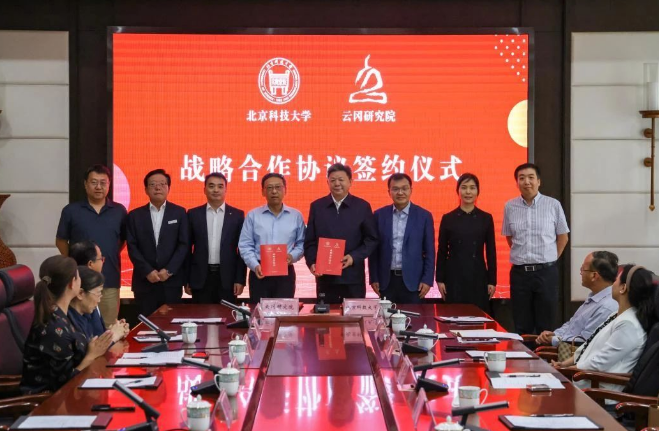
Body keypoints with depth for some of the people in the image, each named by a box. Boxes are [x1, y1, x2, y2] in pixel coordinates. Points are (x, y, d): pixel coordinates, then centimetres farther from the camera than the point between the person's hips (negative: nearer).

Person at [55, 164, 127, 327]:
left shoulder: (119, 211, 7)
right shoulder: (71, 210, 2)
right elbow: (61, 240, 10)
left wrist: (111, 256, 7)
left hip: (110, 280, 1)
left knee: (109, 327, 4)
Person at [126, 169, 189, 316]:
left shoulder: (179, 213, 7)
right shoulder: (135, 215, 8)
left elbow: (184, 245, 0)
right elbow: (132, 247, 2)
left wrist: (169, 270, -10)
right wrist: (147, 271, -10)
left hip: (172, 281, 0)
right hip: (144, 281, 1)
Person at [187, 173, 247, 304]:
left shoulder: (237, 215, 4)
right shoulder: (193, 214, 6)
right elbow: (187, 248, 7)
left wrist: (240, 279, -3)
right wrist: (186, 279, 3)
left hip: (227, 277, 0)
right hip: (200, 277, 1)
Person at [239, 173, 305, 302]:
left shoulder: (296, 216, 7)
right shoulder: (252, 215, 3)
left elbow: (302, 244, 7)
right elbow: (245, 246, 0)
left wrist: (292, 256, -13)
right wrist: (255, 266, -15)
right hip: (260, 273, 0)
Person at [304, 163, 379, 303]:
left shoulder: (362, 206, 3)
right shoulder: (317, 206, 7)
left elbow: (372, 239, 2)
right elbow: (310, 241, 8)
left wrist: (354, 257, -12)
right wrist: (311, 263, -8)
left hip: (353, 277, -1)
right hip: (325, 277, 1)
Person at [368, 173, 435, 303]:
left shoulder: (424, 216, 0)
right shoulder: (380, 215, 4)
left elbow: (429, 251, 1)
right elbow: (374, 249, 7)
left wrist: (427, 279, -5)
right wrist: (374, 278, 2)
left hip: (412, 280, -1)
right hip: (386, 280, 1)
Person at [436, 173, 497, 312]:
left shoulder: (486, 218, 4)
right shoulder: (448, 218, 2)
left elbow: (491, 251, 5)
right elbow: (442, 251, 4)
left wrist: (492, 281, 1)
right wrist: (440, 279, -1)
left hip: (478, 275, 1)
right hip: (454, 275, -1)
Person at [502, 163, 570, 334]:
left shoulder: (553, 205, -3)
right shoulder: (510, 207, 2)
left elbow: (563, 237, 7)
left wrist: (549, 259, 8)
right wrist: (522, 256, 12)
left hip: (546, 272, -2)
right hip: (519, 272, 2)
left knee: (546, 327, 3)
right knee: (522, 327, 8)